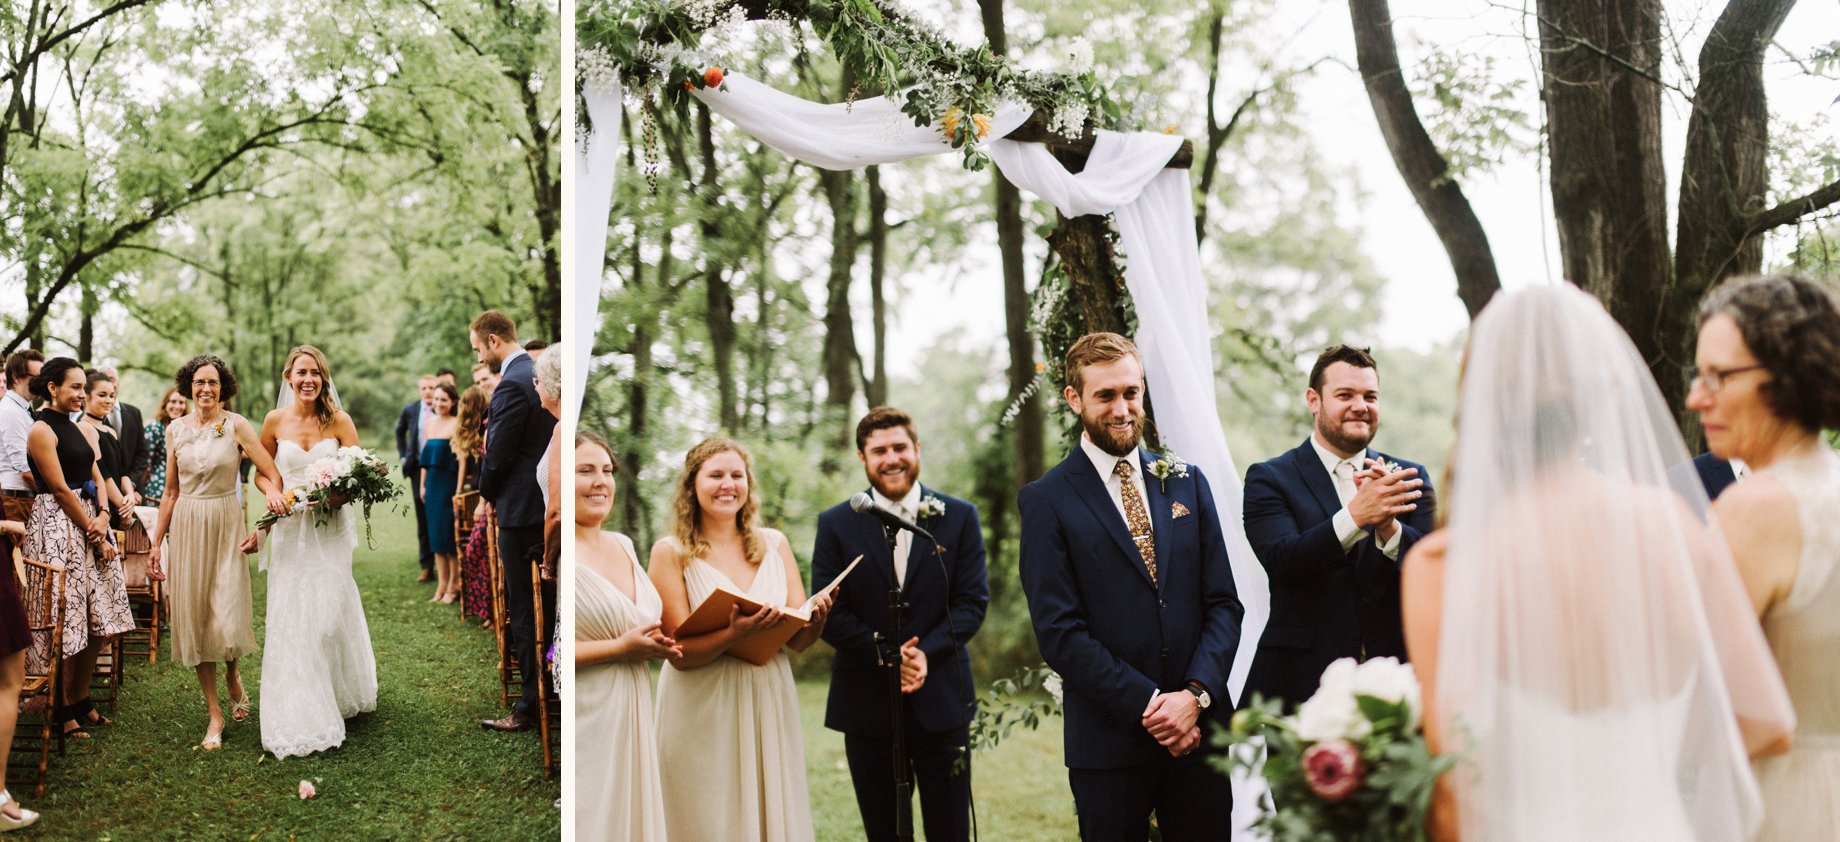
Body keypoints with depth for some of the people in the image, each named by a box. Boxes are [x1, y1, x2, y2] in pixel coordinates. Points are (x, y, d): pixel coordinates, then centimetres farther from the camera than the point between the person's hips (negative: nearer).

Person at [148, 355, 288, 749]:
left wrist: (271, 501, -26)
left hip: (225, 526, -3)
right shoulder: (176, 430, 6)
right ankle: (214, 714, 13)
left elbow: (271, 474, -9)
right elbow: (171, 491, 12)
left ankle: (233, 677, 26)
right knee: (194, 618, 4)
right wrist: (157, 542, 12)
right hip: (186, 527, 3)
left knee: (228, 621, -9)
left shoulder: (236, 425, -5)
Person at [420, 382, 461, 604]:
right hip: (432, 483, 7)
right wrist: (422, 484, 14)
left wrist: (458, 489, -18)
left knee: (450, 535, -2)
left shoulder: (457, 424, -11)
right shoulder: (431, 422, 11)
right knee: (436, 535, 9)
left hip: (449, 483, -7)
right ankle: (441, 585, 16)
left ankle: (453, 586, 7)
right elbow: (426, 456, 17)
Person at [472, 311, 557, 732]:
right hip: (548, 503, 9)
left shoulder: (512, 385, -19)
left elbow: (499, 454, -17)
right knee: (547, 602, 16)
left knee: (524, 610, -2)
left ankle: (531, 705, 5)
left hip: (520, 508, -9)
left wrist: (488, 494, 3)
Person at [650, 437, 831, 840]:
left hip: (769, 705, 3)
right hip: (704, 717, -3)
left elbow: (798, 640, 4)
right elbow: (680, 653, -10)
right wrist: (735, 634, -27)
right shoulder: (670, 552, -5)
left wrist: (817, 618, -17)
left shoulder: (774, 544, 5)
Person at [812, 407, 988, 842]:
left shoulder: (959, 517, 3)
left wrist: (926, 653, -16)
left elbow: (973, 601, -2)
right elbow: (829, 613, -2)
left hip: (941, 696, 0)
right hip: (867, 703, 0)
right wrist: (885, 654, -16)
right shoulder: (836, 524, 2)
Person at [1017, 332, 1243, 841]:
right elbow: (1060, 632, -9)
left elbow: (1224, 603, 5)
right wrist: (1149, 704, -14)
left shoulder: (1186, 483, 9)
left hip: (1198, 730, 3)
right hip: (1110, 742, -3)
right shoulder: (1046, 501, -3)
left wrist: (1196, 694, -10)